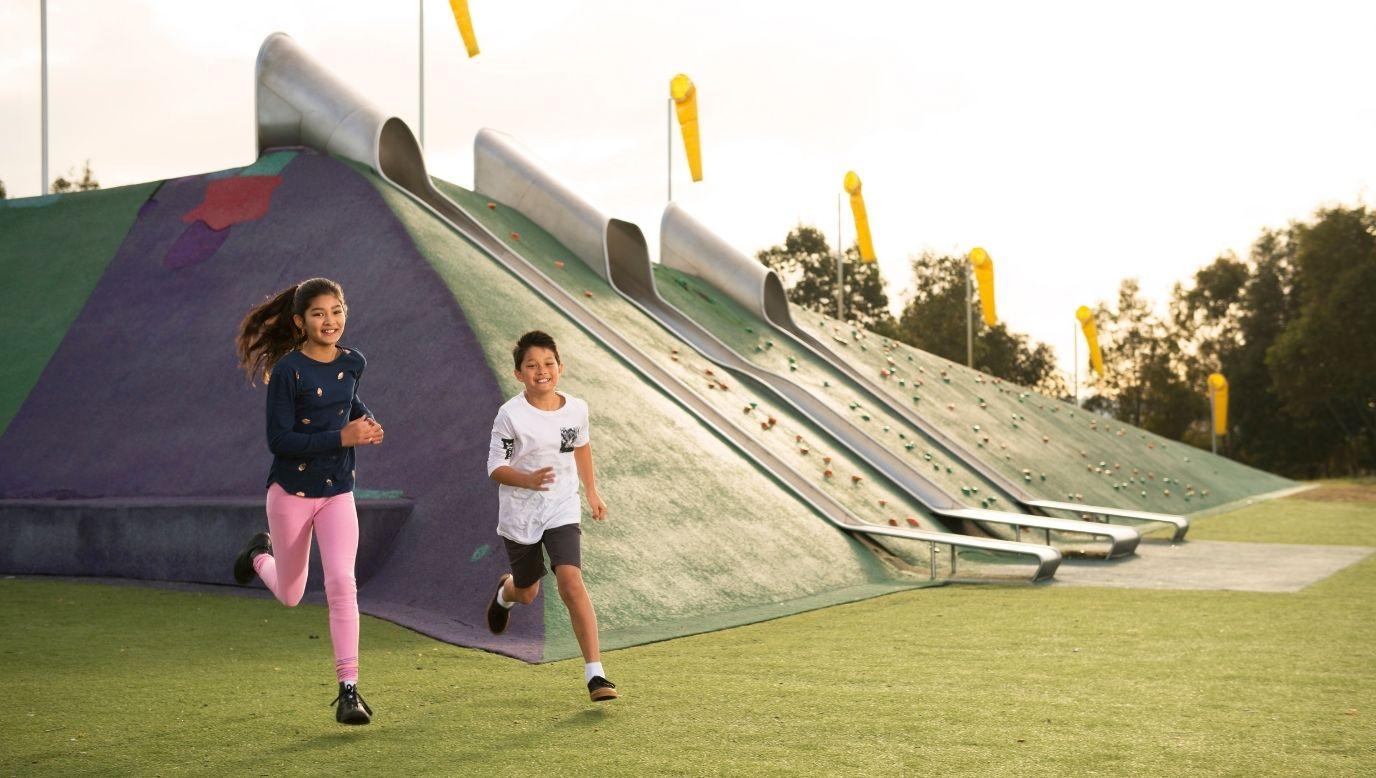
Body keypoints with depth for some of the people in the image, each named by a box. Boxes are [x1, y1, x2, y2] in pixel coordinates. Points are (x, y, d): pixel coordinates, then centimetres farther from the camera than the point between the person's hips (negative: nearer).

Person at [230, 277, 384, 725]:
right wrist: (341, 438, -25)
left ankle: (349, 691, -9)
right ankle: (260, 553, 48)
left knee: (342, 584, -15)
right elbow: (279, 440, -18)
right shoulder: (287, 370, -15)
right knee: (290, 596, 14)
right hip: (291, 491, -2)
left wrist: (366, 421, 2)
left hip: (338, 492, 3)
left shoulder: (352, 363, 1)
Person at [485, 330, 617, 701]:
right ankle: (505, 591, 56)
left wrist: (591, 491, 21)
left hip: (562, 508, 1)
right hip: (520, 513, -1)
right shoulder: (511, 414, -15)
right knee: (527, 592, 15)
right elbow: (495, 467, -12)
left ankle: (595, 673, -17)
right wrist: (528, 480, -31)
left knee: (571, 580, -19)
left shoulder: (576, 409, -4)